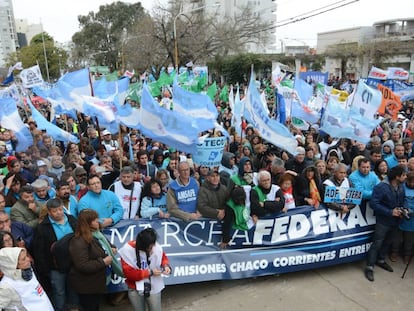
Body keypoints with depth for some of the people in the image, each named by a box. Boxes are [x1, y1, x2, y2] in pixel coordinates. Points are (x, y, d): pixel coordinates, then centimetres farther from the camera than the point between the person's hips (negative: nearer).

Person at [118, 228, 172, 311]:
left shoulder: (156, 247, -15)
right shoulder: (127, 251, -21)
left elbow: (163, 257, 5)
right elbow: (129, 273, -21)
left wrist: (166, 266, -17)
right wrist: (150, 272, -21)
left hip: (154, 288, 1)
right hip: (135, 289, -1)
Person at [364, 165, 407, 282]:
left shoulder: (401, 187, 1)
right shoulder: (381, 187, -22)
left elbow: (401, 202, 16)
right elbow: (374, 204, -24)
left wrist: (401, 211, -4)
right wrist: (390, 212, -25)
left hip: (395, 221, 7)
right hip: (383, 221, -7)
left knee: (388, 242, 20)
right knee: (377, 243, -3)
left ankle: (381, 260, 40)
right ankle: (369, 267, 6)